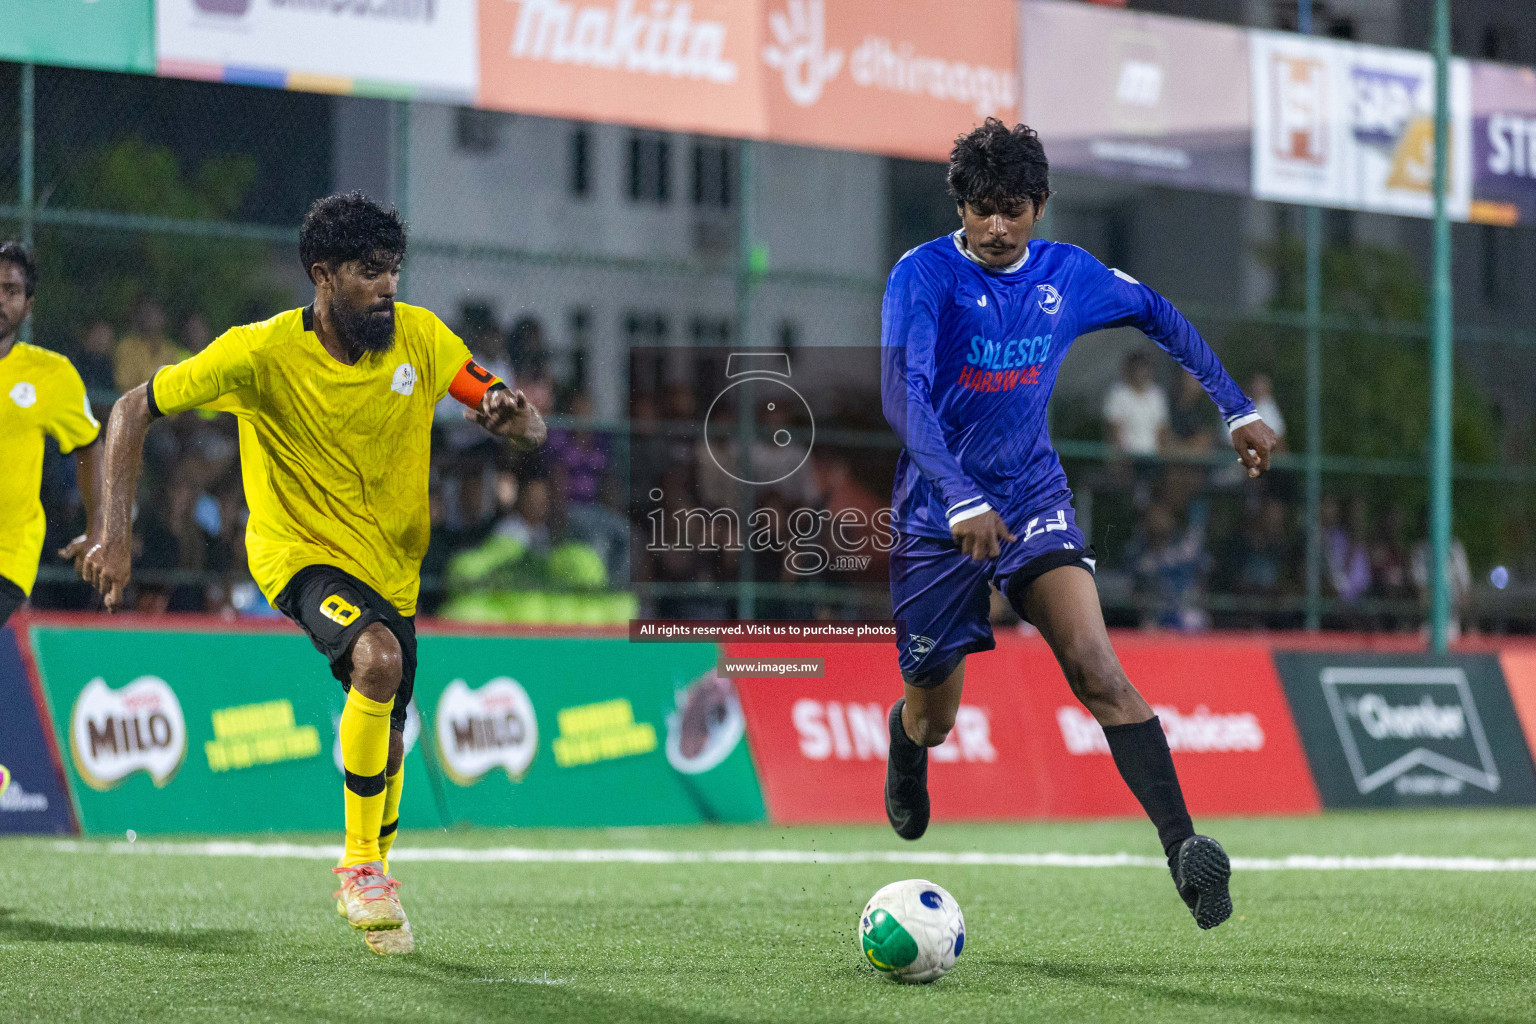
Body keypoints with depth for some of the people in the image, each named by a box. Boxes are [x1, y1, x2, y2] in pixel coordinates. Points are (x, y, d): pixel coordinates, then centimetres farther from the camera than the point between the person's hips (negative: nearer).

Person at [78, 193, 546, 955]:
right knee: (378, 659, -33)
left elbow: (530, 432, -9)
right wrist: (114, 533, -20)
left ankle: (369, 882, 42)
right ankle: (361, 863, -18)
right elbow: (133, 411, -12)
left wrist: (511, 414, -35)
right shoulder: (263, 352, -20)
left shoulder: (421, 338, -10)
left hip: (390, 563, 5)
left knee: (386, 744, 11)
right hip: (300, 550, -4)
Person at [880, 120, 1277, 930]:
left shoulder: (1069, 276, 0)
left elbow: (1158, 316, 20)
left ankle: (1182, 845, -31)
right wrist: (960, 497, -39)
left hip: (1034, 501, 2)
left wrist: (1236, 410, 16)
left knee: (1098, 671, -21)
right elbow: (902, 393, -26)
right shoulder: (923, 276, -14)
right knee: (934, 717, 11)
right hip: (938, 518, -2)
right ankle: (905, 743, 50)